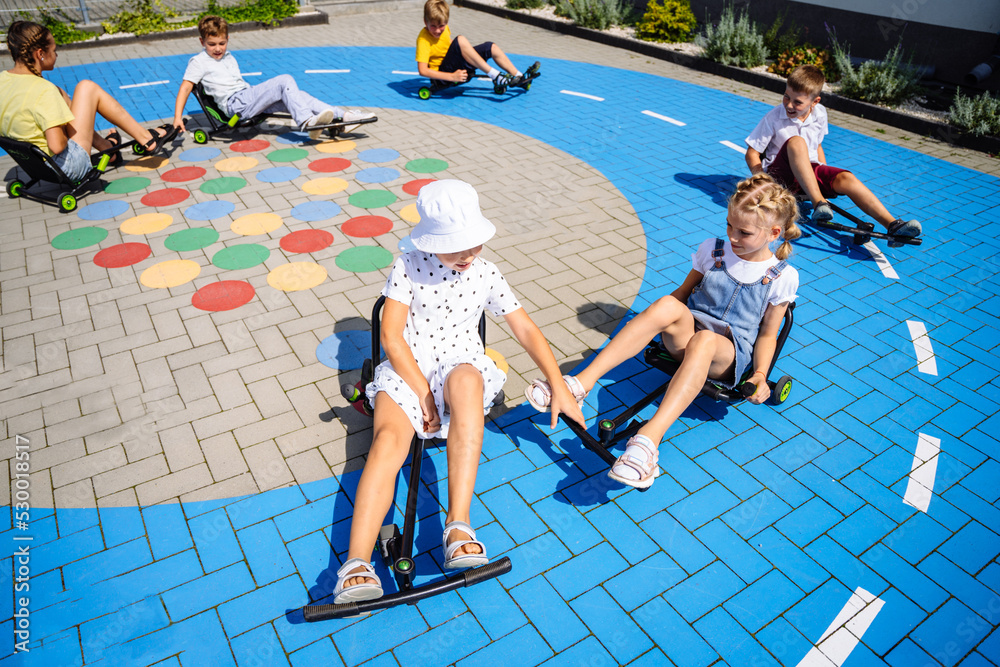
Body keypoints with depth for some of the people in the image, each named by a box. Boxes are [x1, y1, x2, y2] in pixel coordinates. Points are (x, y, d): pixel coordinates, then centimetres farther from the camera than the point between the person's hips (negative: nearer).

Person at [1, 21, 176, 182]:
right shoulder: (43, 90, -23)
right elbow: (57, 146, -29)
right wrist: (66, 138, -7)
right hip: (70, 166, -8)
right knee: (87, 88, 2)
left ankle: (106, 146, 34)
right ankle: (146, 138, 8)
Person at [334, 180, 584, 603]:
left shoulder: (485, 273, 7)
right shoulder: (408, 267, 2)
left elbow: (526, 330, 8)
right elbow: (391, 336, -3)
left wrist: (559, 387, 1)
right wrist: (422, 390, -13)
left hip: (462, 367, 0)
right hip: (405, 371, 0)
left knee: (465, 379, -39)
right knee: (389, 439, -32)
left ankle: (458, 527, -44)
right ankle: (356, 565, -41)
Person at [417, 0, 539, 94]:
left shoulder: (444, 28, 3)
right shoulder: (423, 40, -21)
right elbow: (422, 70, -31)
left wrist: (467, 48, 13)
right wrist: (452, 77, -36)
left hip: (458, 67, 8)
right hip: (443, 74, -8)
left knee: (491, 47, 3)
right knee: (460, 40, -32)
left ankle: (519, 77, 7)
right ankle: (496, 76, -32)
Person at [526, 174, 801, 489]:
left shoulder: (783, 277, 1)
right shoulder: (712, 250, 8)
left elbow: (768, 333, 4)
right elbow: (682, 292, 14)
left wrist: (760, 375, -10)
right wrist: (655, 320, -1)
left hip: (732, 353, -2)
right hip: (686, 335, 3)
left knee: (703, 340, -41)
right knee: (667, 306, -34)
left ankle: (649, 436, -60)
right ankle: (581, 382, -42)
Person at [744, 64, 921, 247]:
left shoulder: (820, 114, 4)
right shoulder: (773, 118, -10)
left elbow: (817, 146, 19)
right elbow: (752, 154, -8)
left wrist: (827, 179, 10)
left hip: (810, 171, 4)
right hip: (780, 175, -4)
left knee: (846, 178, -25)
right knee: (796, 141, -34)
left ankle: (893, 225, -34)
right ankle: (818, 203, -41)